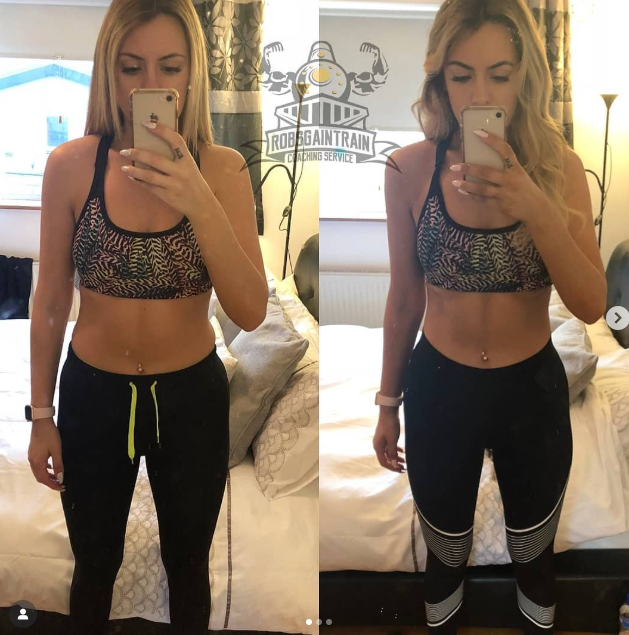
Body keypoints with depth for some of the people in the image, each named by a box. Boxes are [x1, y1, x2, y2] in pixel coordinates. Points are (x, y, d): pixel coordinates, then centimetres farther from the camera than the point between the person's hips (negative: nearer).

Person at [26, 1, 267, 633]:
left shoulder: (222, 167, -12)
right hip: (93, 394, 1)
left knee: (187, 565, 22)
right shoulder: (71, 165, -11)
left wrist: (198, 201, -33)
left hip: (192, 395, 0)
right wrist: (41, 417, 3)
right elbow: (50, 303, -2)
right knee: (94, 566, 23)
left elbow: (251, 313, -20)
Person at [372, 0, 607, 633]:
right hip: (438, 387, 0)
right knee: (444, 551, 24)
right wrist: (388, 401, 6)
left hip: (532, 389, 0)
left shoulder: (560, 166, -12)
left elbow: (592, 306, -18)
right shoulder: (410, 169, -13)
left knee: (533, 553, 24)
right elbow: (404, 297, -2)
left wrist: (537, 210, -33)